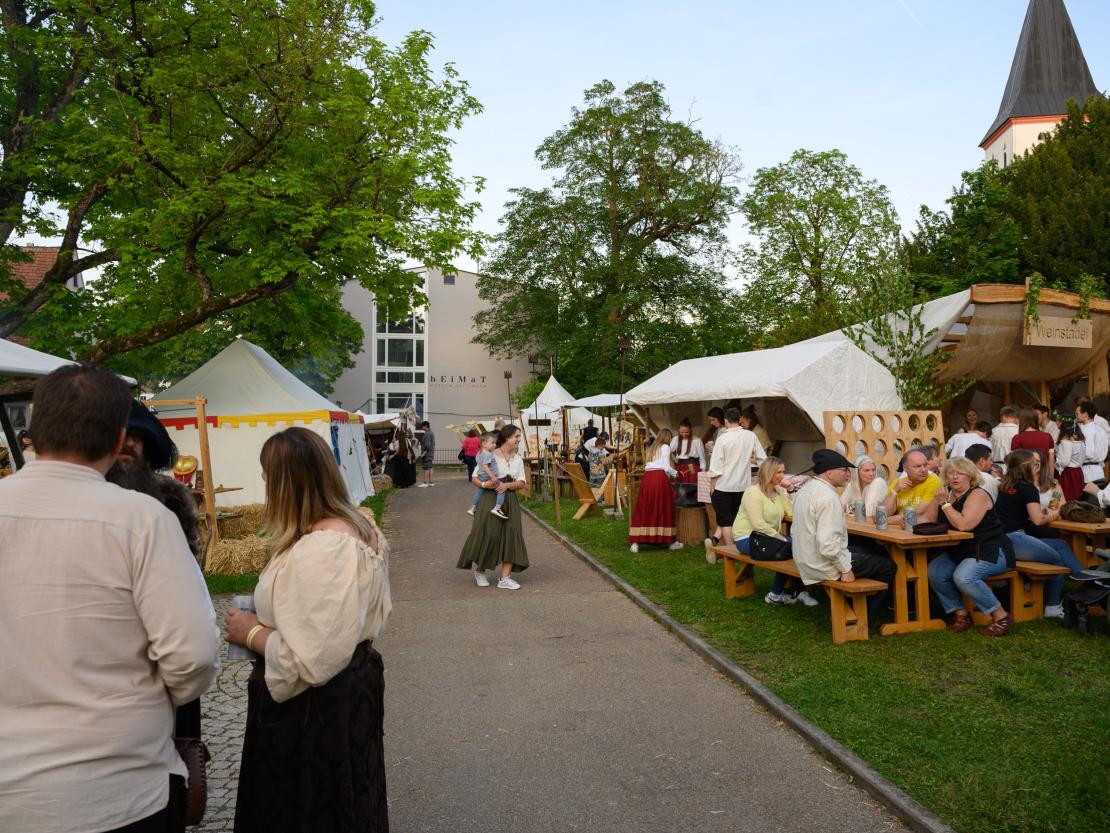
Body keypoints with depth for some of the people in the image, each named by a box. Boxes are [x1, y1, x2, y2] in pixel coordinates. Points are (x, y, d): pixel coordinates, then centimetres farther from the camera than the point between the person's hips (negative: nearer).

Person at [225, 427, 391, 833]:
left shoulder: (316, 552, -30)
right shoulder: (361, 528, 0)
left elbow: (310, 663, -31)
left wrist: (252, 633, -16)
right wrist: (269, 617, 12)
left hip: (313, 707, -9)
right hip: (354, 686, 9)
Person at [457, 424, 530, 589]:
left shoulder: (518, 460, 11)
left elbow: (521, 483, 3)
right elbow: (474, 479, -5)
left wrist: (507, 485, -15)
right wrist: (484, 484, -26)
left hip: (509, 501, 5)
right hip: (491, 499, -5)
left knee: (511, 535, -3)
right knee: (488, 534, -5)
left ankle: (504, 578, 2)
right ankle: (478, 569, 23)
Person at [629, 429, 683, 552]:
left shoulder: (650, 448, 24)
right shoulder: (665, 447, 5)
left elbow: (648, 464, 15)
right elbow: (667, 467, -4)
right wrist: (675, 473, 15)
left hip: (647, 477, 5)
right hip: (660, 477, -5)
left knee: (643, 510, 4)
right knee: (665, 509, 5)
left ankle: (635, 542, -3)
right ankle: (670, 541, 14)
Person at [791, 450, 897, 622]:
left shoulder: (805, 489, 7)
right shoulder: (828, 496, -23)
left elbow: (795, 531, 14)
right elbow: (828, 544, -29)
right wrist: (845, 569, -17)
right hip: (824, 566, -10)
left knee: (867, 552, 26)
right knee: (888, 567, 1)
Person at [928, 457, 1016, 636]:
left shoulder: (978, 495, -13)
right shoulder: (951, 495, 9)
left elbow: (963, 525, -27)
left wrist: (945, 503, -19)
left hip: (991, 552, -7)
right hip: (962, 551, 8)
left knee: (963, 576, -32)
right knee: (934, 571, -15)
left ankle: (1001, 616, -13)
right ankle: (961, 613, 0)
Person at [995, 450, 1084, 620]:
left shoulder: (1005, 486, 17)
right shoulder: (1028, 487, -6)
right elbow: (1038, 520, -10)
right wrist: (1051, 516, 8)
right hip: (1015, 540, -8)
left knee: (1062, 546, 15)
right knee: (1058, 559, 8)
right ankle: (1053, 607, 14)